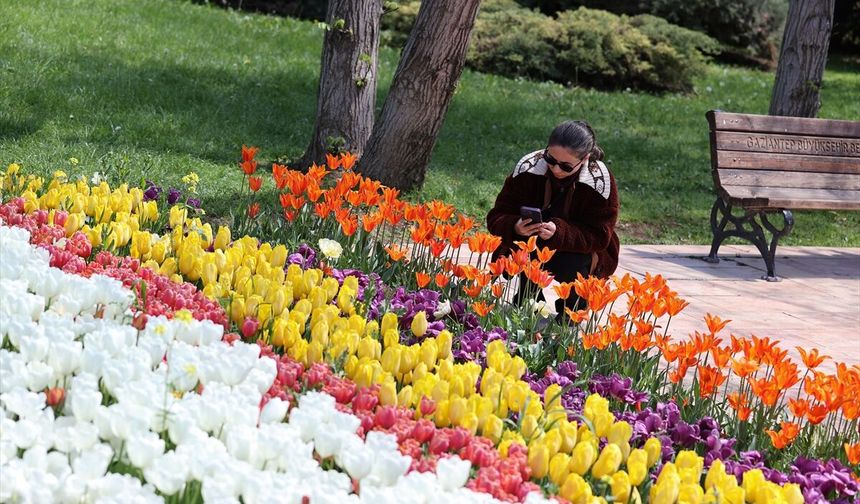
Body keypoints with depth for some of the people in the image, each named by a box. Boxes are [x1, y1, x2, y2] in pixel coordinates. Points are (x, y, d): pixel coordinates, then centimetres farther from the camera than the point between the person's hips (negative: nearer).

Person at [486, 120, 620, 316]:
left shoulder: (600, 180, -22)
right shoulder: (529, 166, -19)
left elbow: (599, 237, -22)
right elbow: (496, 217, -16)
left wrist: (559, 232, -40)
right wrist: (516, 227, -40)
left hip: (578, 252, -1)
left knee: (568, 266, -33)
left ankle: (574, 312, 1)